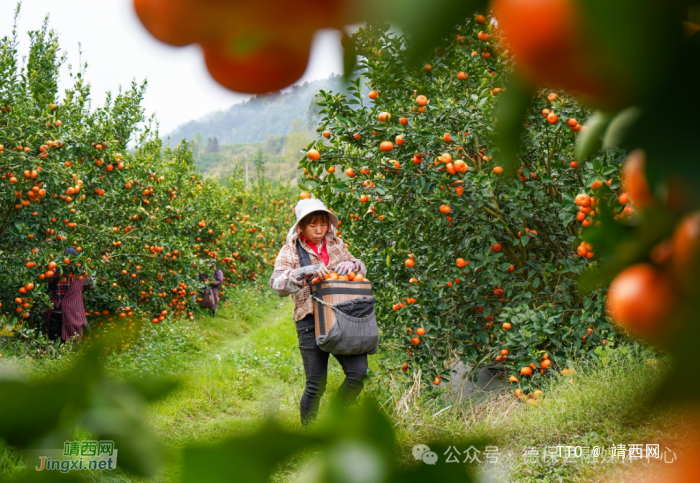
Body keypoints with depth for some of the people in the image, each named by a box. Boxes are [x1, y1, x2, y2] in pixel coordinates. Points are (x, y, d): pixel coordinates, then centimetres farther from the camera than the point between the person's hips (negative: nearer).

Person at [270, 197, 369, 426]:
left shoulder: (336, 244, 15)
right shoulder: (290, 251, 3)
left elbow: (361, 269, 22)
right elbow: (277, 284, -10)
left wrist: (351, 265, -2)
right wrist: (305, 272, -26)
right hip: (310, 322, -3)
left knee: (358, 371, -12)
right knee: (316, 385, -4)